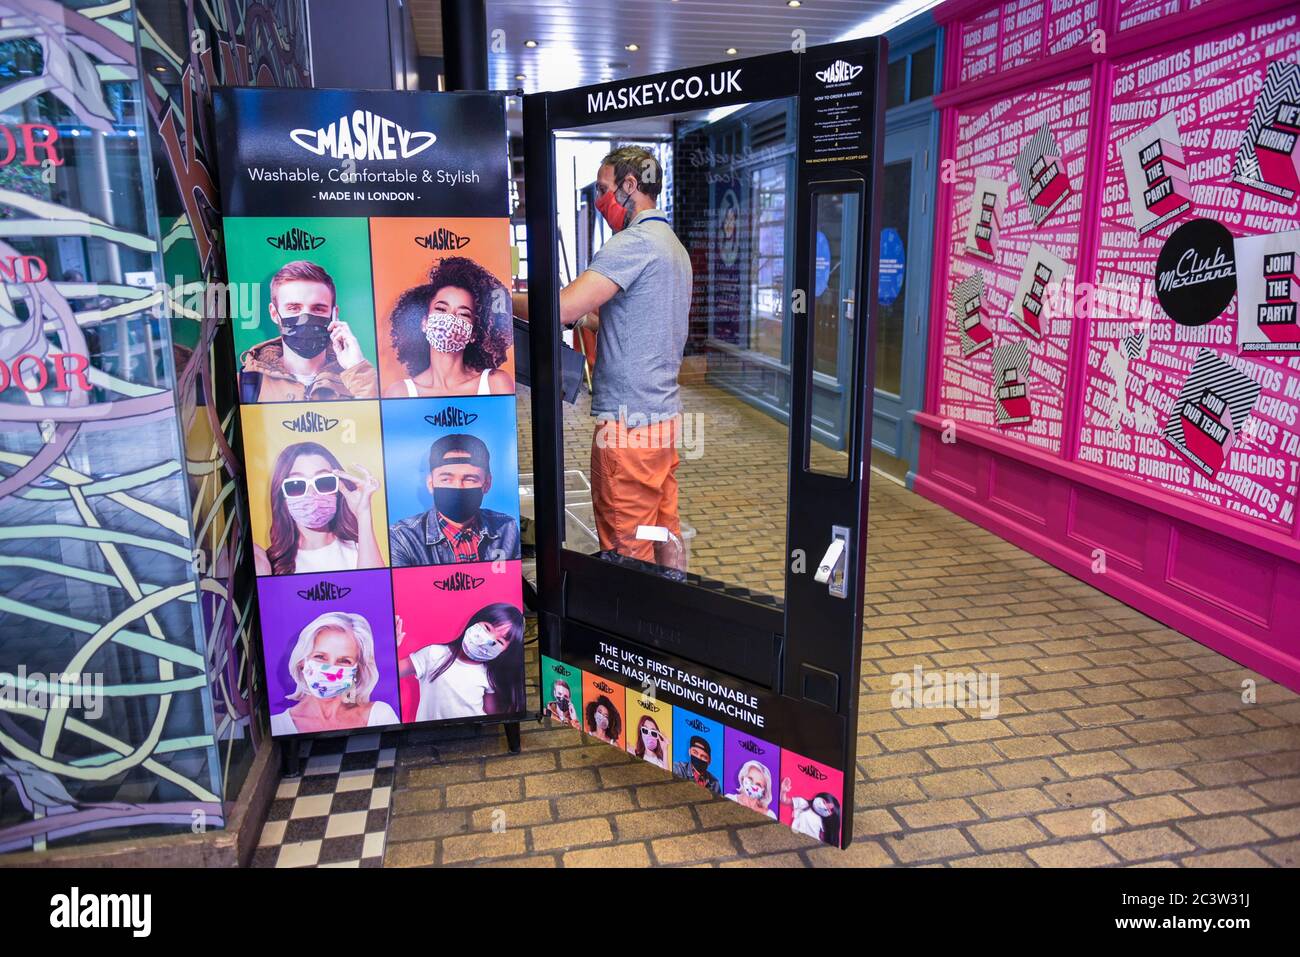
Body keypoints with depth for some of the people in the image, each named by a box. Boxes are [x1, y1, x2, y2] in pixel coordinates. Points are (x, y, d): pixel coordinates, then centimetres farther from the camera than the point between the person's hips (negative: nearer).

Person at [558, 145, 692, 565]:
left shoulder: (634, 242, -14)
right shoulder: (673, 245, 18)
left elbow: (563, 309, -23)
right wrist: (585, 319, 16)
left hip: (628, 422, -10)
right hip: (665, 415, 10)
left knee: (627, 553, -1)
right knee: (665, 535, 16)